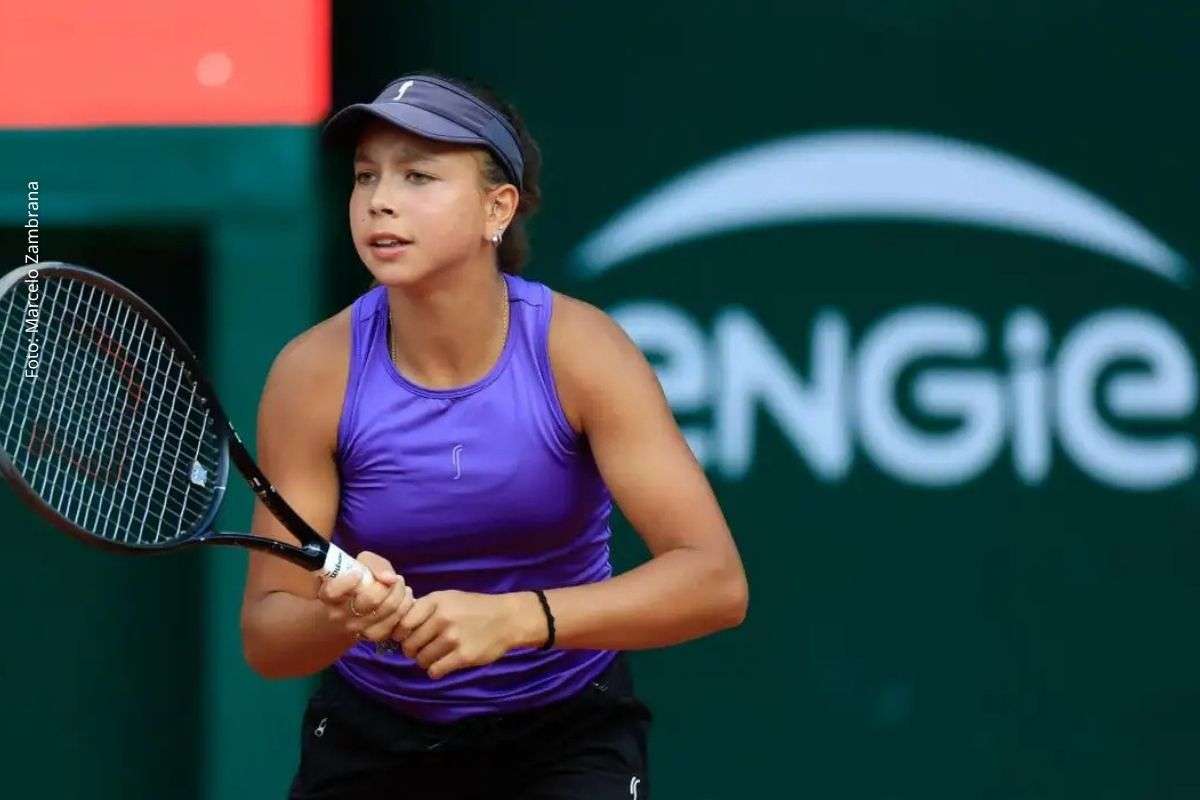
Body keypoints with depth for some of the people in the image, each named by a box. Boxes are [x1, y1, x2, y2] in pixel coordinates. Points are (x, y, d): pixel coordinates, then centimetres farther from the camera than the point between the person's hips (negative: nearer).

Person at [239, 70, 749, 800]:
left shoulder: (577, 349, -19)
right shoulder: (316, 373, -15)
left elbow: (716, 580, -26)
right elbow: (266, 635, -12)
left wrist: (514, 618, -40)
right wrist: (344, 617, -36)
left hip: (567, 734, -2)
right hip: (375, 734, 2)